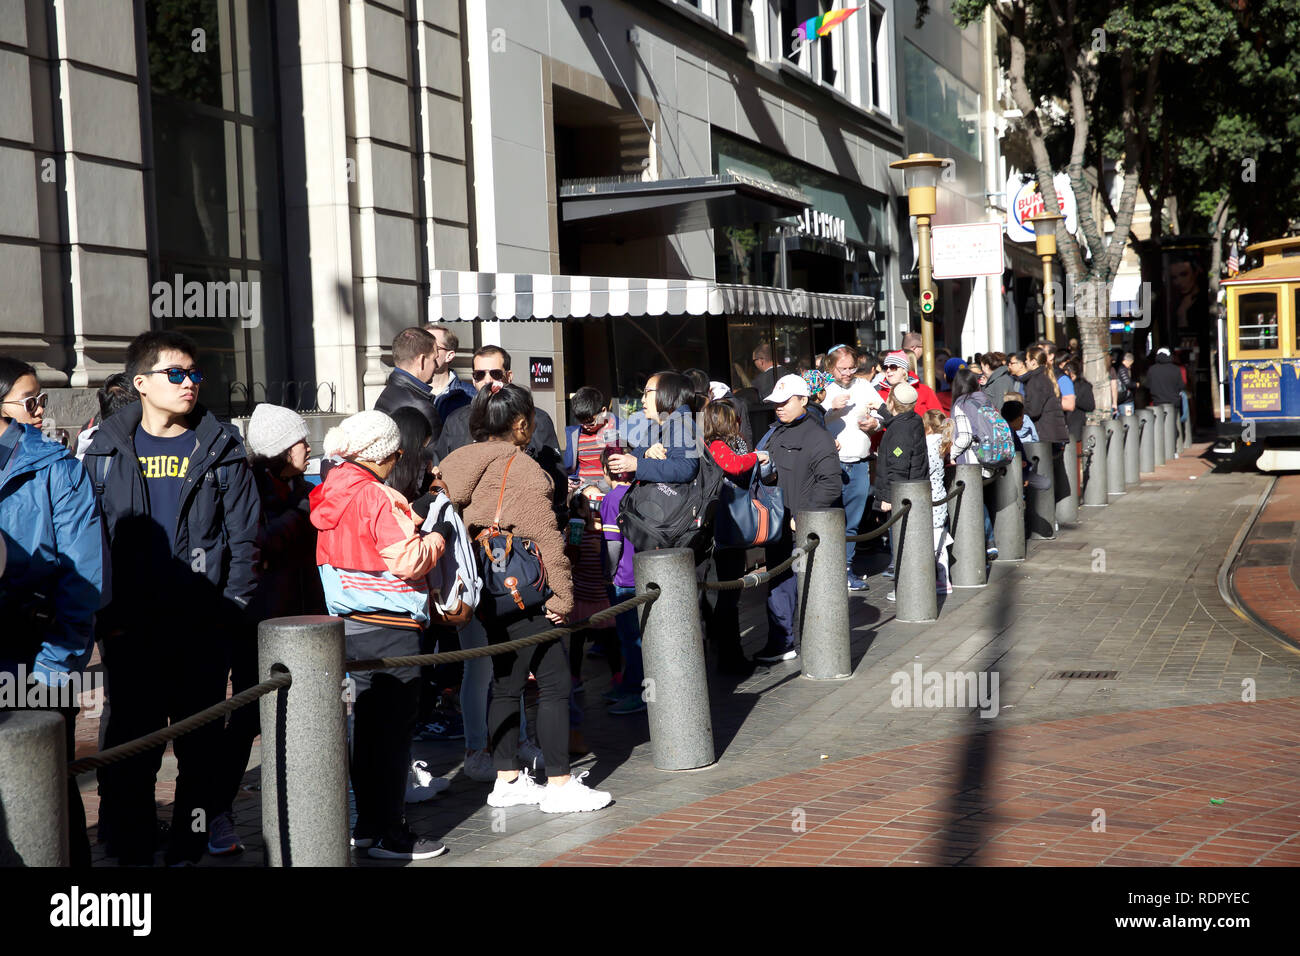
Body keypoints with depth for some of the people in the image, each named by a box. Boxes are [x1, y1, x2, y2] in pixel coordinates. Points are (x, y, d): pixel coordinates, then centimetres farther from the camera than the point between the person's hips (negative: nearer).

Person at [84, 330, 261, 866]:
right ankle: (132, 852, 16)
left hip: (203, 627, 0)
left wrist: (232, 610, -6)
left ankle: (190, 849, 18)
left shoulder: (220, 449, 3)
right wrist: (105, 615, -5)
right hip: (130, 631, 0)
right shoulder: (106, 450, 4)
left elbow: (245, 537, 2)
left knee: (201, 746, 7)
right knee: (130, 745, 4)